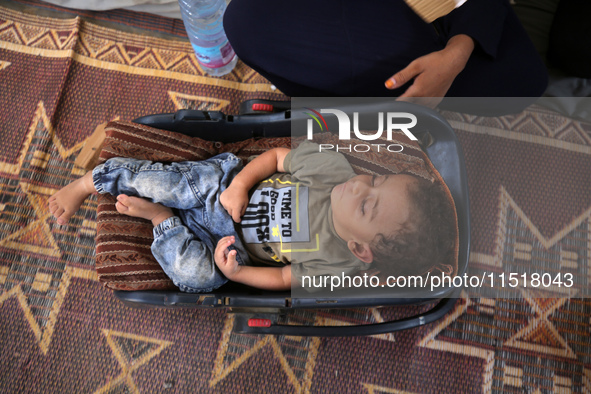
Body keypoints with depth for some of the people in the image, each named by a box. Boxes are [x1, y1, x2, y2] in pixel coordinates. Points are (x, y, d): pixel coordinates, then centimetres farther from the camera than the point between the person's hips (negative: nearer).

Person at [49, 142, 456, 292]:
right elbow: (276, 156, -9)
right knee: (159, 181, -11)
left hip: (232, 243, -1)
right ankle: (84, 184, 19)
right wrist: (240, 184, -22)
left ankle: (161, 217, 1)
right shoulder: (333, 165, -22)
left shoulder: (336, 268, -24)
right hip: (226, 180, 2)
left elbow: (282, 278, -12)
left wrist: (234, 271, -22)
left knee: (199, 275, -26)